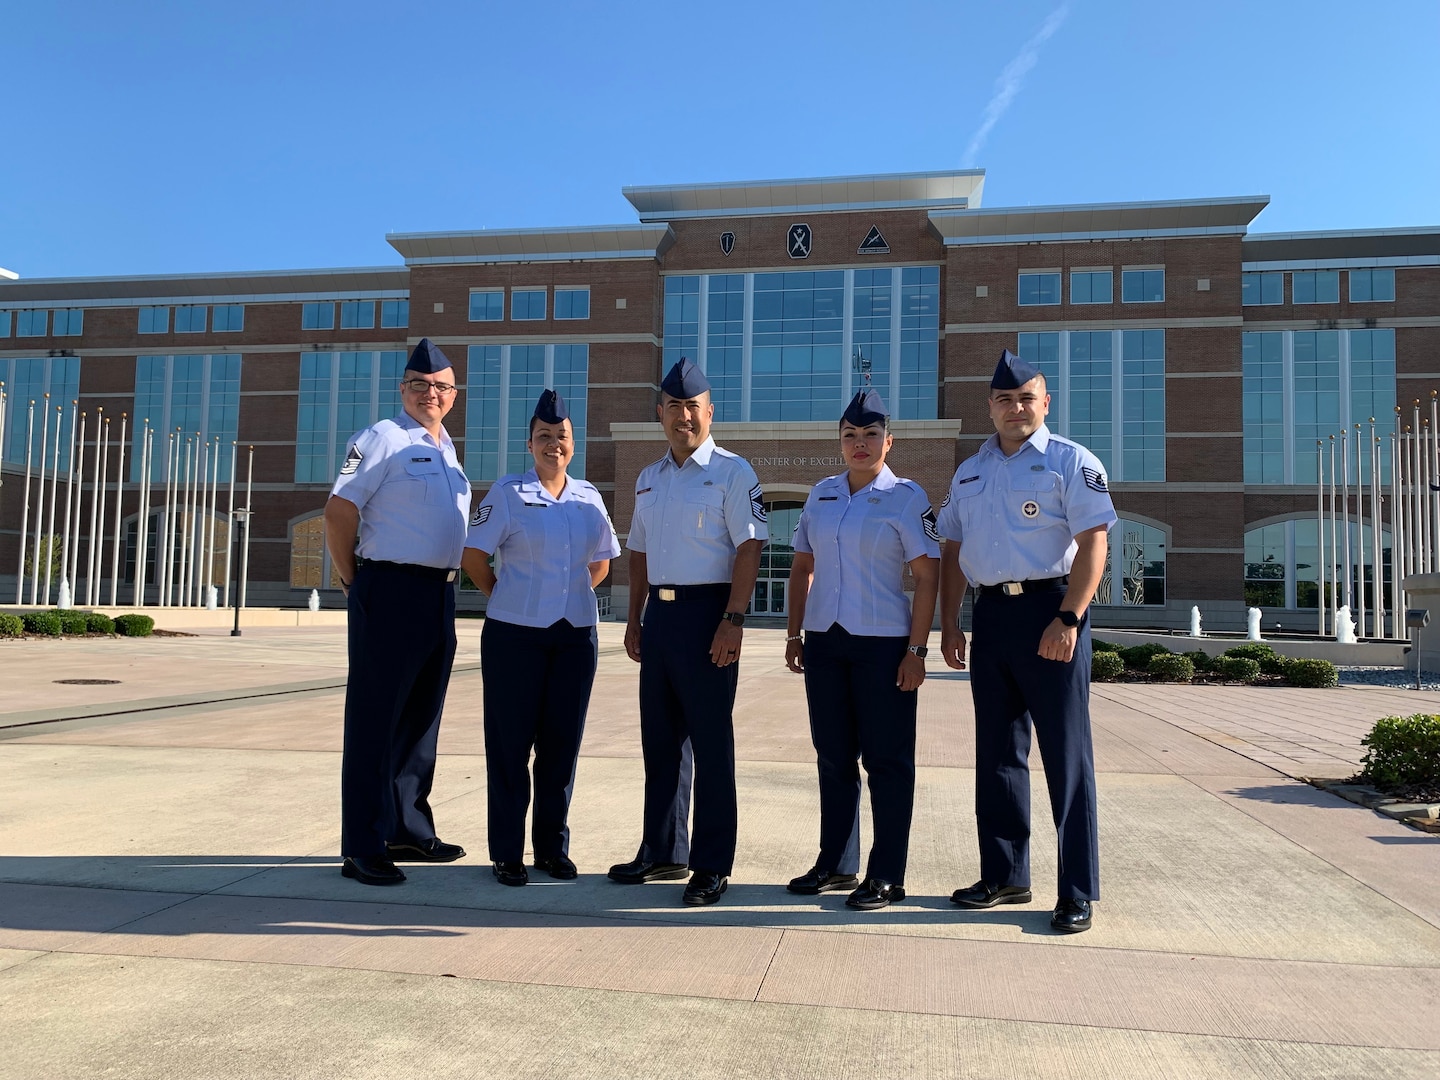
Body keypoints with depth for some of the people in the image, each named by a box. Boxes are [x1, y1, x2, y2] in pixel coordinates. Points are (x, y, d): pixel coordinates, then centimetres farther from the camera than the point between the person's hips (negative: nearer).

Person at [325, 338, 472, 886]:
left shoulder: (446, 448, 17)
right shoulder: (384, 439, -6)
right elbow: (339, 510, -11)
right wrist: (351, 581, -5)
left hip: (439, 596, 8)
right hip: (391, 593, -8)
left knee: (421, 717, 14)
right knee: (375, 720, -2)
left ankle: (408, 830, 27)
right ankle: (363, 848, 4)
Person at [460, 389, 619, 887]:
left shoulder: (588, 497, 9)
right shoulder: (508, 492, -3)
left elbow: (600, 561, 20)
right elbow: (473, 556, -2)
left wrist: (573, 597, 9)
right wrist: (505, 600, 1)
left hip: (576, 635, 4)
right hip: (515, 635, -4)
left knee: (562, 742, 8)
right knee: (510, 743, 2)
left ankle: (553, 847, 21)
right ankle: (507, 853, 13)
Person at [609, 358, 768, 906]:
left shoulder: (732, 472, -5)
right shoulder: (648, 479, 15)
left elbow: (749, 547, -12)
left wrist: (732, 620, -19)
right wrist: (634, 620, 15)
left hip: (707, 610, -7)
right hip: (658, 612, 7)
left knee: (711, 742, -1)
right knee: (659, 738, 13)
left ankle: (712, 865, 10)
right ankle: (662, 852, 26)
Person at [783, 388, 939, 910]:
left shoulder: (906, 497, -4)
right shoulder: (821, 494, 11)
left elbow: (928, 577, -8)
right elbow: (803, 566, 16)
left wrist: (916, 650, -14)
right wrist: (794, 633, 11)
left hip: (883, 643, -5)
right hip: (824, 640, 5)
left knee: (886, 761, 2)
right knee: (833, 756, 13)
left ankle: (886, 876, 12)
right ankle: (836, 864, 26)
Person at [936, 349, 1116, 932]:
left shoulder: (1071, 462, -2)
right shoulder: (968, 472, 16)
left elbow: (1093, 543, -11)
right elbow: (951, 552, 17)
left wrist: (1068, 619, -20)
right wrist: (948, 624, 10)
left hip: (1050, 609, -6)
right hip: (991, 614, 6)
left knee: (1066, 753, -2)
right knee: (996, 752, 11)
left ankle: (1077, 893, 8)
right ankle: (1004, 876, 23)